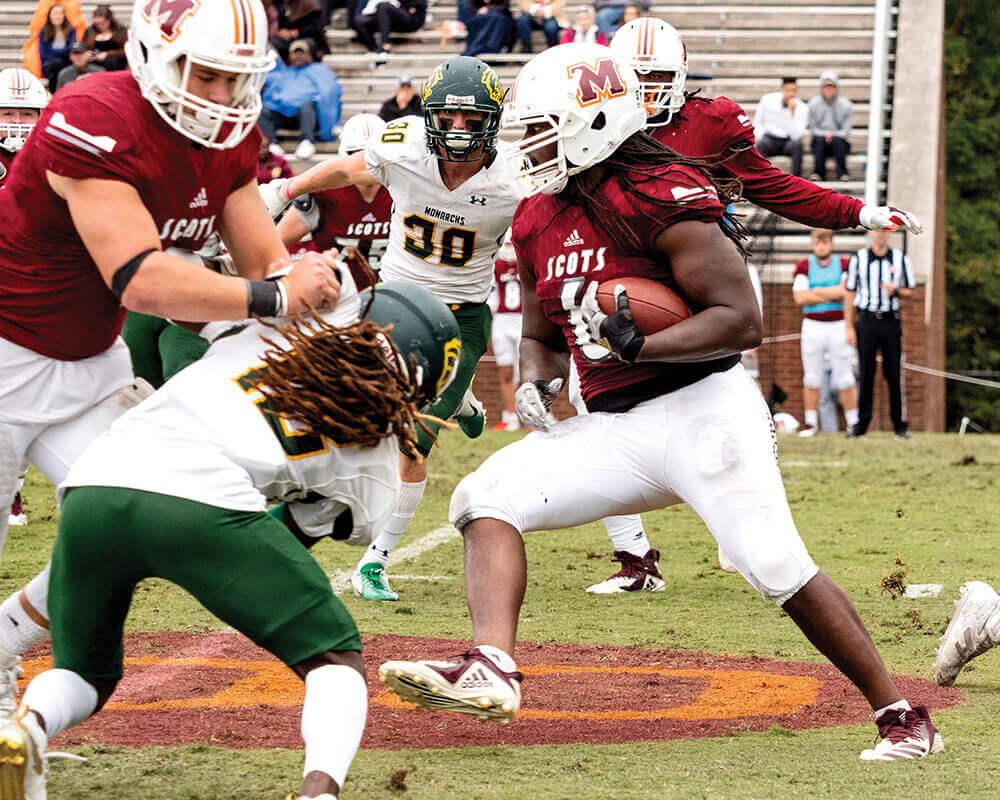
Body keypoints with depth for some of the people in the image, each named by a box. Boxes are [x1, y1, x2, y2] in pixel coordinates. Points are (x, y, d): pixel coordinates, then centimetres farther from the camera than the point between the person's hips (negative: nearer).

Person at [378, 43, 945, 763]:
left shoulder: (665, 196, -13)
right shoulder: (538, 221, 11)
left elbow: (742, 321, -16)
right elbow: (542, 336, 23)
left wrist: (637, 345, -26)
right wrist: (536, 384, 0)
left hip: (703, 411, -7)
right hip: (613, 429, 7)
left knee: (780, 569, -16)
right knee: (488, 498, -11)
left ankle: (902, 716, -4)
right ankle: (491, 670, -27)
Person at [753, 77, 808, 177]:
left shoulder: (802, 108, -10)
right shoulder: (767, 100, -5)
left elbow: (796, 136, -20)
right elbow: (757, 123, 6)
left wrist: (792, 112, -28)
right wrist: (761, 138, -11)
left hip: (789, 141, 0)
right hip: (770, 139, 0)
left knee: (797, 144, -34)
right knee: (762, 144, -34)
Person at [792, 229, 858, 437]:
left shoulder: (844, 265, 3)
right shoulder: (803, 267, 3)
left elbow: (846, 291, -12)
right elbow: (800, 297, -9)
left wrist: (817, 291, -9)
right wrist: (832, 296, -11)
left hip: (839, 327, -1)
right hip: (813, 326, 1)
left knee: (845, 379, 0)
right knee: (812, 378, 2)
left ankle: (854, 423, 6)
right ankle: (811, 423, 8)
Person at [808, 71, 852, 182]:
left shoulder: (845, 105, 2)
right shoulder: (814, 104, 4)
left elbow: (846, 131, 0)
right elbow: (812, 129, 5)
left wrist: (833, 135, -19)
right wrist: (825, 134, -15)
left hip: (839, 141, 0)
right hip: (819, 143, 0)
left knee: (836, 140, -35)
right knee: (820, 139, -34)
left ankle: (842, 173, -39)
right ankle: (818, 172, -39)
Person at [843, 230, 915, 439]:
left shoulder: (901, 259, 4)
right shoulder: (858, 259, 3)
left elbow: (910, 291, 10)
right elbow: (849, 294, 5)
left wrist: (895, 291, -14)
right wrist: (849, 327, 0)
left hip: (891, 322, 0)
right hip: (866, 321, 0)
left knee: (894, 375, -1)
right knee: (866, 374, -1)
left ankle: (900, 425, 4)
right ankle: (861, 425, 4)